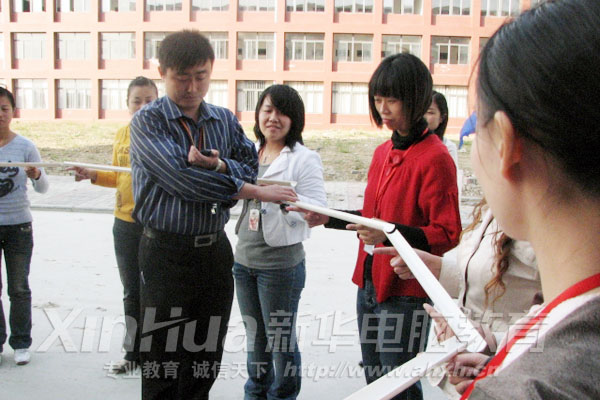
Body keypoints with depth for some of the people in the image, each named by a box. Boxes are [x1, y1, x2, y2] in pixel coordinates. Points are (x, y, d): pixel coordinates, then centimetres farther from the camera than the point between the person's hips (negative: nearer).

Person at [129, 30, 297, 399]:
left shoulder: (226, 120, 10)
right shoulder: (148, 121, -7)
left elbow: (249, 168, 6)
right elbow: (180, 178, -20)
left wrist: (219, 166, -16)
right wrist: (255, 192, -18)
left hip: (215, 250, 5)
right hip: (167, 254, -4)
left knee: (207, 360, 15)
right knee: (163, 368, 2)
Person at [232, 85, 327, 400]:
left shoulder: (304, 159, -10)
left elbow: (317, 211, -16)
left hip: (281, 263, -6)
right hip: (244, 258, 7)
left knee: (280, 340, 9)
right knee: (255, 336, 22)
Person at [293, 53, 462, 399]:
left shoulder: (435, 158, -14)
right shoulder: (383, 152, 11)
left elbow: (447, 236, -16)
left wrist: (392, 233, -28)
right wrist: (329, 218, 7)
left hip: (405, 293, -8)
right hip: (369, 284, 8)